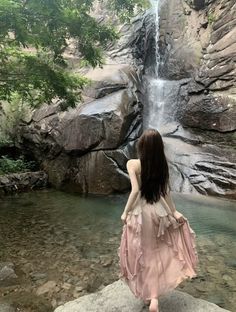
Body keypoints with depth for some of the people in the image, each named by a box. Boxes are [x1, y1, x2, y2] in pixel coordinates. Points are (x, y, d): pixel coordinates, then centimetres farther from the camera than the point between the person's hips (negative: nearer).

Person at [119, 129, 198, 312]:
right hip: (158, 211, 3)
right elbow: (165, 192, -1)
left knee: (143, 254, 15)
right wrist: (174, 211, 10)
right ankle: (154, 296, 14)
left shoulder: (133, 164, -14)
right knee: (155, 254, 18)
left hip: (140, 212, -3)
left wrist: (125, 212, -7)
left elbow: (135, 190, -18)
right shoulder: (162, 164, -3)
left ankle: (148, 293, 30)